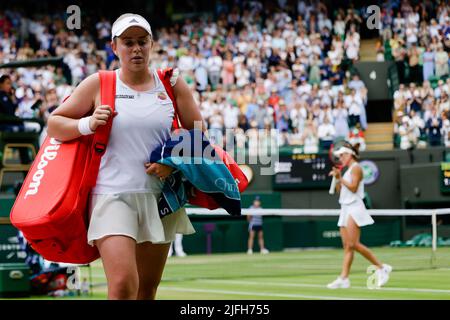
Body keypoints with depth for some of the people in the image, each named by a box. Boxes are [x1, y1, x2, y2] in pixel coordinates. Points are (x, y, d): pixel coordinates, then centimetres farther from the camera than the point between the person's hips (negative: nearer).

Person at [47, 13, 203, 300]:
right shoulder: (98, 84, 4)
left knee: (147, 290, 9)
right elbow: (54, 123, 10)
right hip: (113, 196, -3)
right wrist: (88, 124, -9)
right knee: (123, 286, -20)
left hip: (161, 198, 3)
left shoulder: (172, 85, 9)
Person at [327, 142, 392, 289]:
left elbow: (353, 187, -17)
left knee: (353, 244, -14)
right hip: (346, 209, 9)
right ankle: (344, 279, -6)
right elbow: (339, 190, 22)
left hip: (354, 208, -9)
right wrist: (337, 178, 9)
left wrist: (340, 178, -10)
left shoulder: (356, 168, -6)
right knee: (347, 246, 0)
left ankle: (382, 267, -6)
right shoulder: (347, 170, 19)